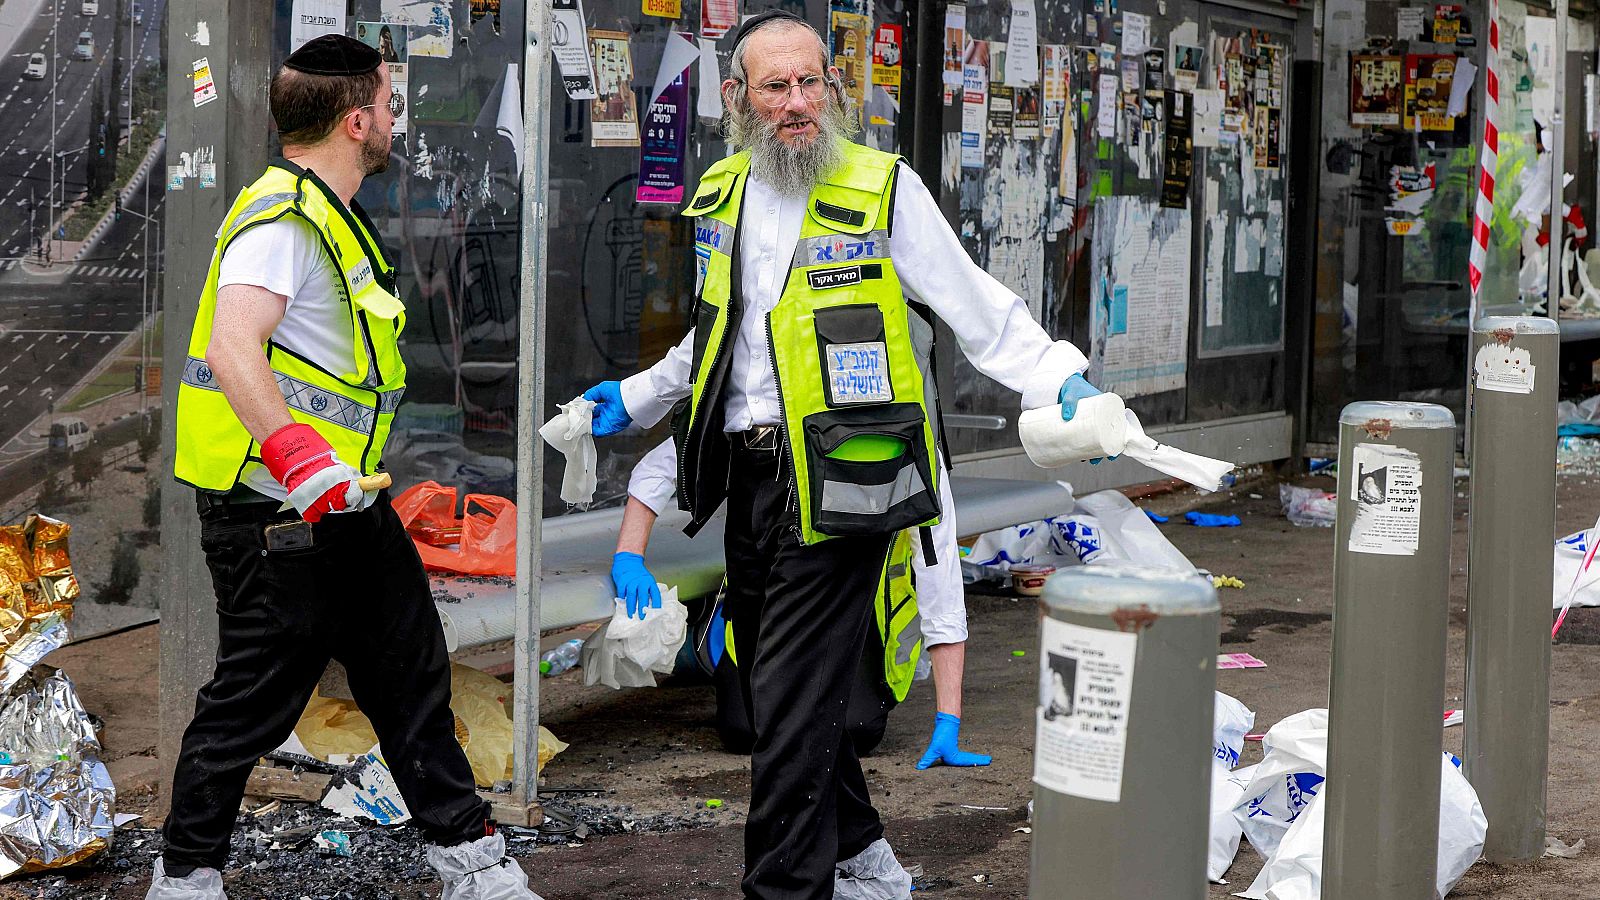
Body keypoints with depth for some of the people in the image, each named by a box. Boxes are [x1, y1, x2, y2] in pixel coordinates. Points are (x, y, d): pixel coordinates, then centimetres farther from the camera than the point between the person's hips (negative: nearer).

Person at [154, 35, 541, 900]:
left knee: (410, 678, 13)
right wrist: (302, 461, -42)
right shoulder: (281, 218, -19)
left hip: (343, 506, 10)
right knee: (252, 702, 0)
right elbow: (233, 346, -34)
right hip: (275, 518, -10)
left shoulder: (330, 215, 16)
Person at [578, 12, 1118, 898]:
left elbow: (977, 309, -5)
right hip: (747, 472, 7)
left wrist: (1061, 382, -17)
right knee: (772, 686, 13)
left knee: (792, 703, -10)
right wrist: (635, 398, 32)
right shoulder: (720, 195, 13)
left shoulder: (883, 187, -5)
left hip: (838, 481, -6)